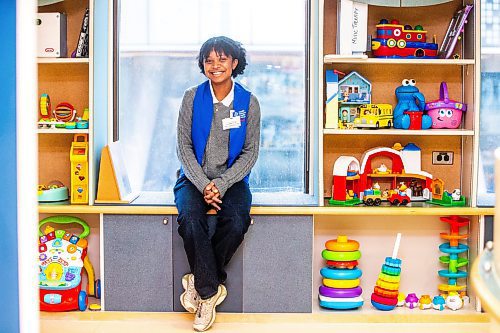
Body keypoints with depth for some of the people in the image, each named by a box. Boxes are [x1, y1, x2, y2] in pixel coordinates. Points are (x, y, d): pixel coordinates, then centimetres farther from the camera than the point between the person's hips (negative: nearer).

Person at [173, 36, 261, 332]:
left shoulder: (249, 103, 1)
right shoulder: (192, 98, 1)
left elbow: (250, 152, 0)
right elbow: (184, 146, 0)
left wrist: (222, 184, -13)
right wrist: (203, 184, -14)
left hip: (232, 179, 0)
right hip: (195, 178, 0)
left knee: (237, 222, -29)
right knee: (190, 219, -30)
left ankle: (200, 281, -7)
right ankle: (211, 290, -15)